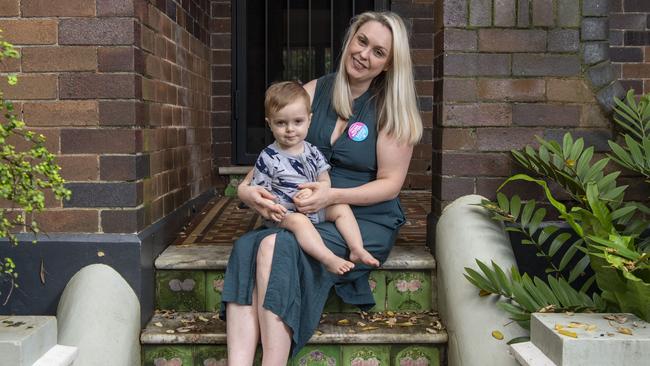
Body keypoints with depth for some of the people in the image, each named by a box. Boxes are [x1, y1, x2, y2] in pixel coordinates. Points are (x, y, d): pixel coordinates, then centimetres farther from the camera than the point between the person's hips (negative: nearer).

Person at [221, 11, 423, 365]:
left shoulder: (391, 110, -2)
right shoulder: (314, 92, 7)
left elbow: (390, 184, -5)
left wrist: (333, 196, -21)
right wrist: (246, 187, -13)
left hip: (367, 221, -4)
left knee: (278, 247, -32)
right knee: (246, 247, -28)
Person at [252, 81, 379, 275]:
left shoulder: (312, 152, 5)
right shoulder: (268, 158, -8)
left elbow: (325, 182, 4)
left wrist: (313, 191, -18)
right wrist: (269, 207, -27)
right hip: (284, 213, -5)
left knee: (342, 208, -9)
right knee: (299, 221, -34)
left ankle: (357, 249, -13)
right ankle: (329, 259, -42)